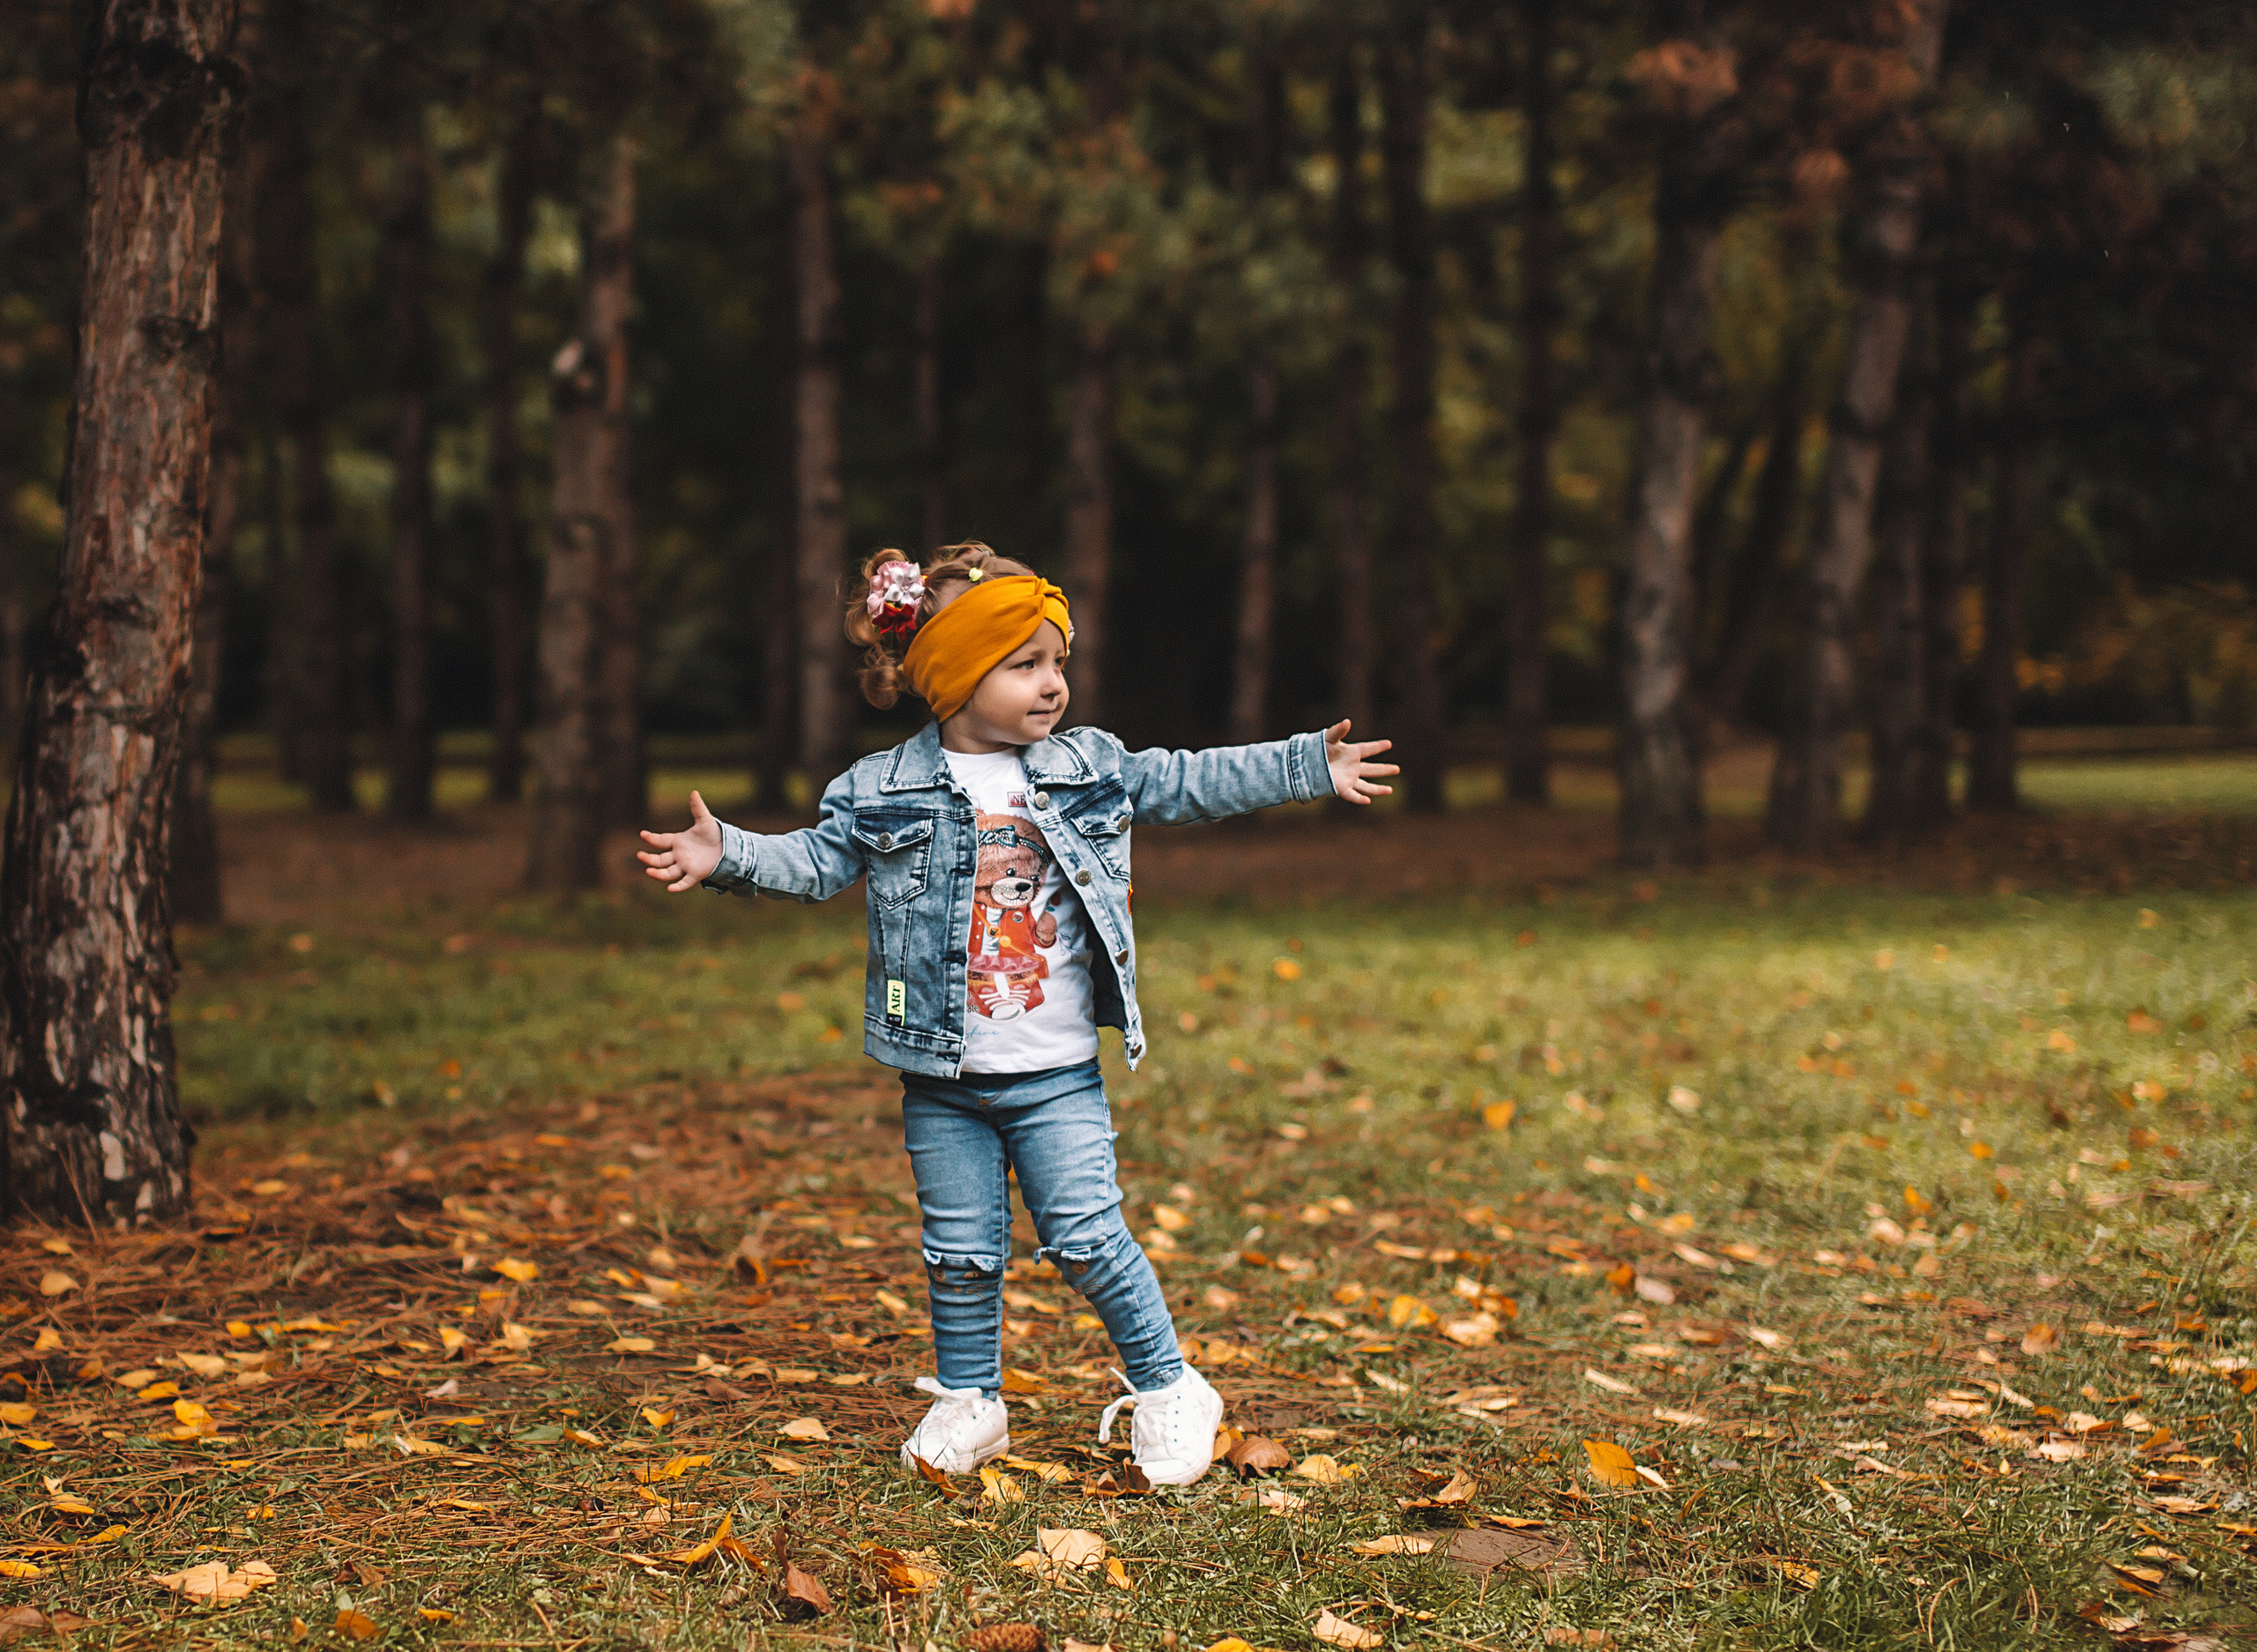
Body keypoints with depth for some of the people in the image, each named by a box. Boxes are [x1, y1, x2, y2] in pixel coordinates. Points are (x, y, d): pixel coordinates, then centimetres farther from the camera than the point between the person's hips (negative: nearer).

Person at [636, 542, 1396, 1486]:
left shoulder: (1090, 767, 1)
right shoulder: (883, 790, -4)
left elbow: (1192, 785, 10)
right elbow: (816, 862, -6)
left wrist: (1312, 766, 10)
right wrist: (727, 854, -24)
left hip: (1057, 1077, 0)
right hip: (944, 1080, 0)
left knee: (1087, 1239, -1)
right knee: (961, 1252, 9)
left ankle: (1167, 1391, 16)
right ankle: (968, 1406, 27)